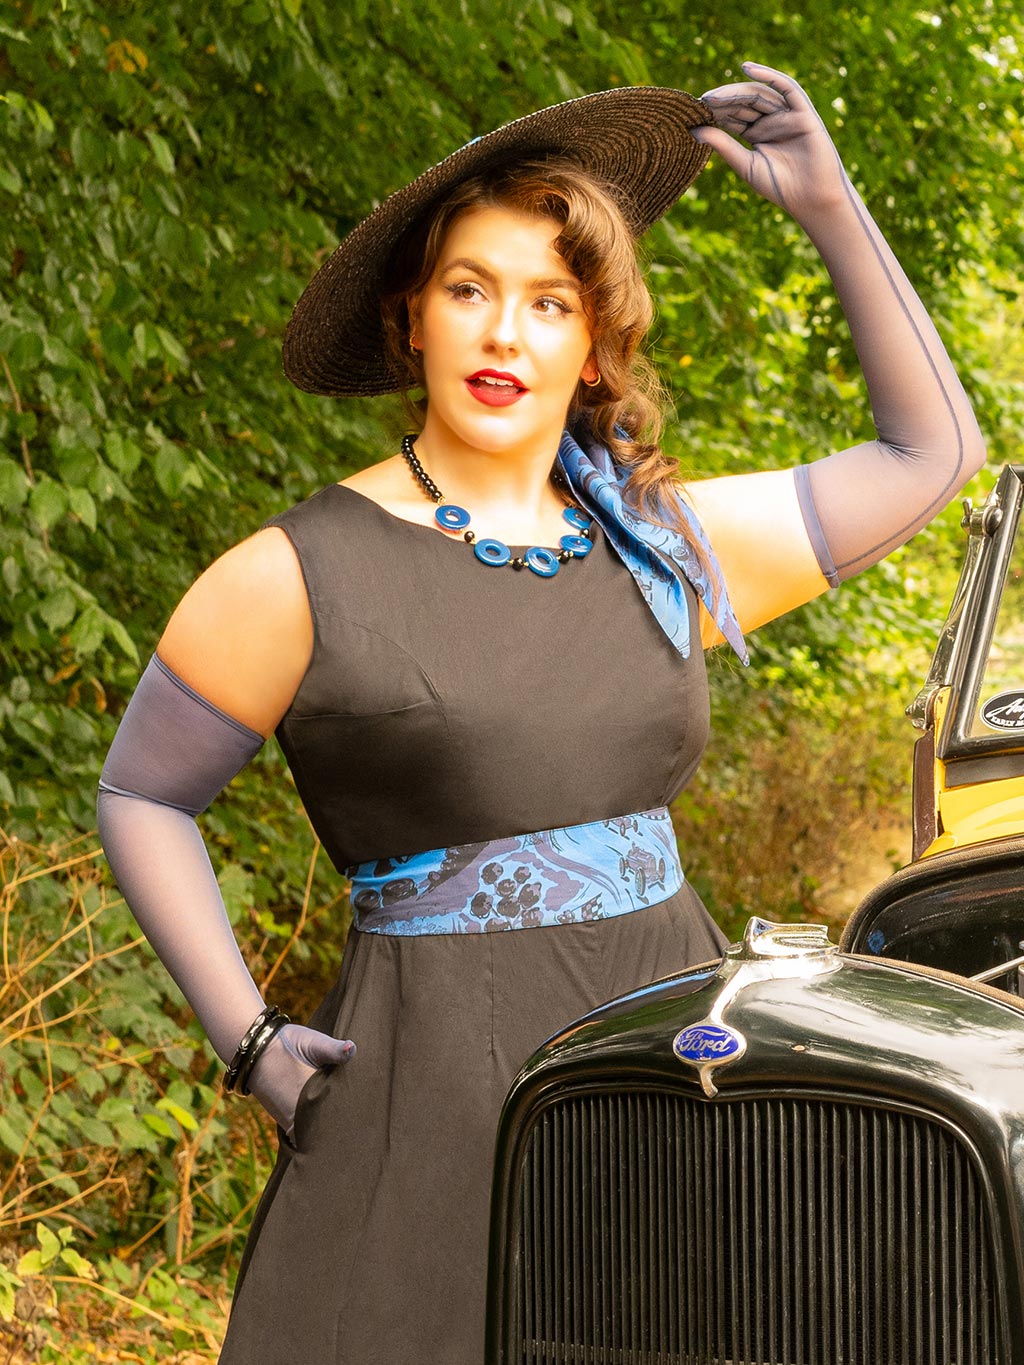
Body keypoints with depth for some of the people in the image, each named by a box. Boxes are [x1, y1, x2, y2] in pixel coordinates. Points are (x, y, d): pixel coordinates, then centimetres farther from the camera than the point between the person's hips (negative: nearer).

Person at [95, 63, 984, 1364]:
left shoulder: (665, 547, 10)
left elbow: (933, 448, 18)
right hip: (440, 1083, -4)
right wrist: (249, 1039, -3)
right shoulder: (302, 574, -2)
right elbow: (141, 796, 7)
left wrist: (830, 207, 12)